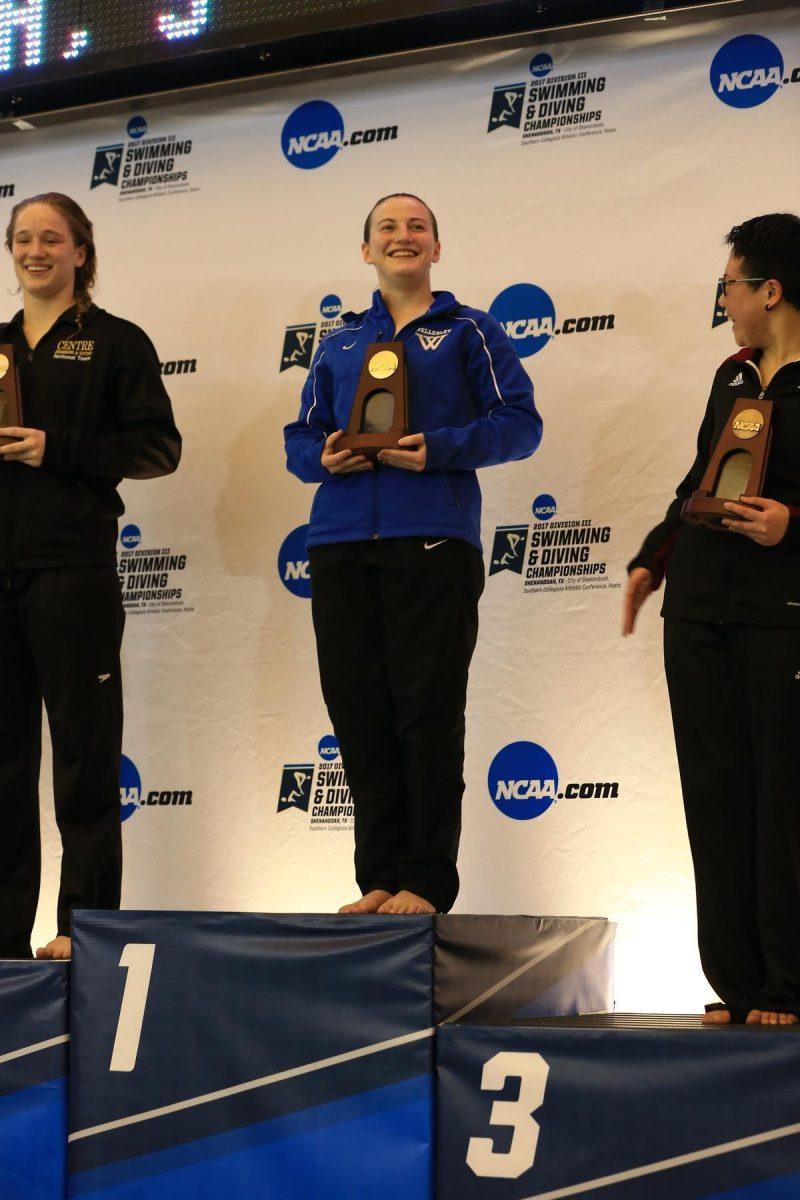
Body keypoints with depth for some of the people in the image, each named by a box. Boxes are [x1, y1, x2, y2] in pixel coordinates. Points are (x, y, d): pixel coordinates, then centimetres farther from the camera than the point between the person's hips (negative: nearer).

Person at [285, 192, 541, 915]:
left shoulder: (468, 331, 10)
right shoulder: (341, 342, 22)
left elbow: (519, 422, 0)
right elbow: (301, 437, 21)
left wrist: (438, 448, -14)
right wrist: (324, 457, -2)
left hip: (431, 537, -4)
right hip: (341, 543, 4)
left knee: (428, 713, -5)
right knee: (359, 714, 3)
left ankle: (428, 882, 1)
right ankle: (379, 878, 11)